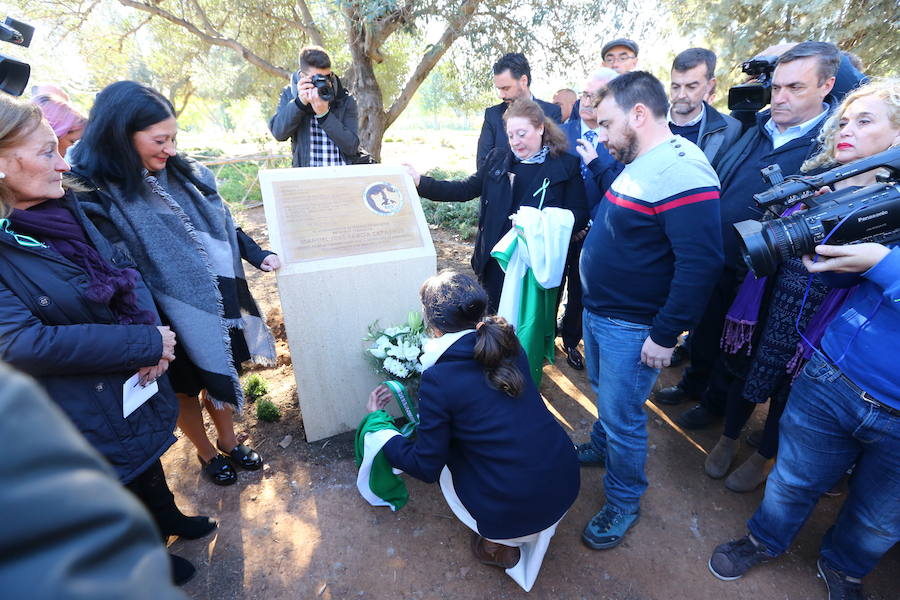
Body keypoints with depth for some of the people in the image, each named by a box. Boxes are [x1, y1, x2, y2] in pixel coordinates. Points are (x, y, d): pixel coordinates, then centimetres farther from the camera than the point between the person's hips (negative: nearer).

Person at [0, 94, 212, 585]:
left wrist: (152, 329, -17)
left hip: (135, 380, 6)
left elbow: (123, 268, 1)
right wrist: (145, 342, -26)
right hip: (82, 411, -6)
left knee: (147, 454, 28)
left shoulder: (64, 206, -3)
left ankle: (167, 517, 56)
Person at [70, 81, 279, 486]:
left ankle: (229, 442, 44)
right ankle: (206, 454, 43)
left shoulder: (183, 173, 1)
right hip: (173, 320, -5)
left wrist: (259, 256, 4)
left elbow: (223, 224, 10)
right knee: (188, 389, 17)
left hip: (221, 302, 5)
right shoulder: (98, 200, -17)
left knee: (222, 375, 20)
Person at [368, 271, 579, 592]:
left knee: (445, 445, 18)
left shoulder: (438, 380, -18)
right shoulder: (508, 346, -2)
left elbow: (426, 468, -7)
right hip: (566, 483, 5)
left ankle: (496, 543, 20)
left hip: (515, 512, -5)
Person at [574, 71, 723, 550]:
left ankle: (624, 501, 30)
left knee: (622, 416, 7)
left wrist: (665, 335, -22)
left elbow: (701, 263, -26)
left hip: (631, 327, -9)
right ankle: (602, 446, 52)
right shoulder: (637, 165, 8)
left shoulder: (681, 172, -23)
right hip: (597, 312, 9)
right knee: (604, 392, 26)